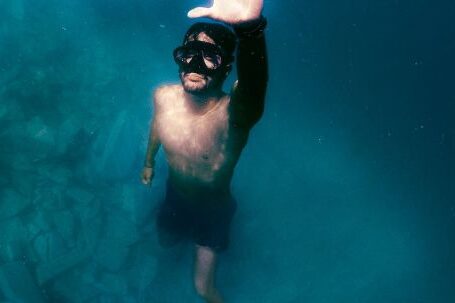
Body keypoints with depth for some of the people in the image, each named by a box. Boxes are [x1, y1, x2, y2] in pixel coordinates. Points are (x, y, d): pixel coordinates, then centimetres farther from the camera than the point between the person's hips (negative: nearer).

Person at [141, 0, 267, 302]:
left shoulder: (233, 113, -42)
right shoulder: (164, 96, -24)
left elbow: (253, 87, -69)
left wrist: (250, 29, -90)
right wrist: (149, 161, 21)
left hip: (213, 207, -4)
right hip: (175, 195, 5)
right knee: (165, 240, 32)